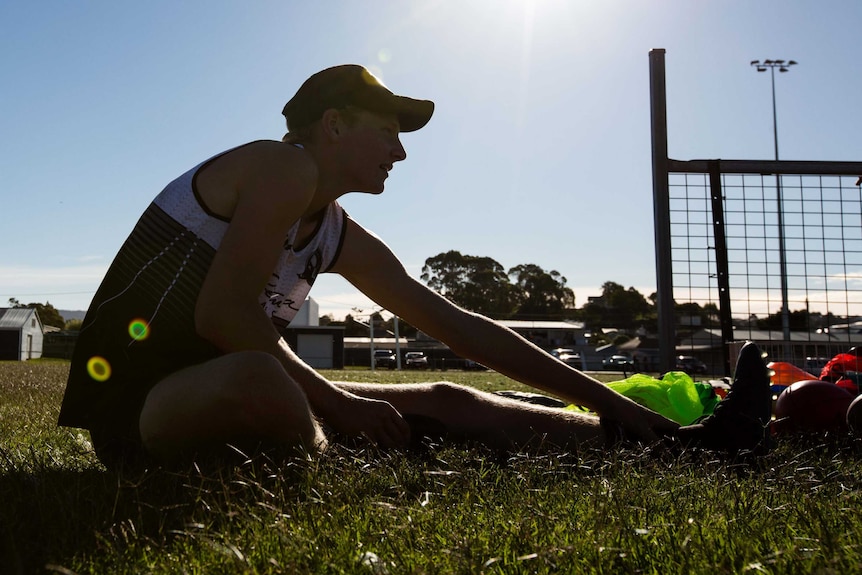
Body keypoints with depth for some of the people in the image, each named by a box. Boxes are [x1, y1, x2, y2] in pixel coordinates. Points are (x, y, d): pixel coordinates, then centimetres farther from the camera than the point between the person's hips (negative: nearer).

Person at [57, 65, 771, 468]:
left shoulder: (344, 238, 7)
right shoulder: (287, 167, -16)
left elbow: (459, 325, 5)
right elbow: (222, 314, -26)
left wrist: (603, 397, 4)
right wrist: (336, 403, -19)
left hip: (225, 393, 7)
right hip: (134, 398, -7)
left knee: (439, 403, -4)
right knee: (254, 379, -45)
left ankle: (667, 447, -3)